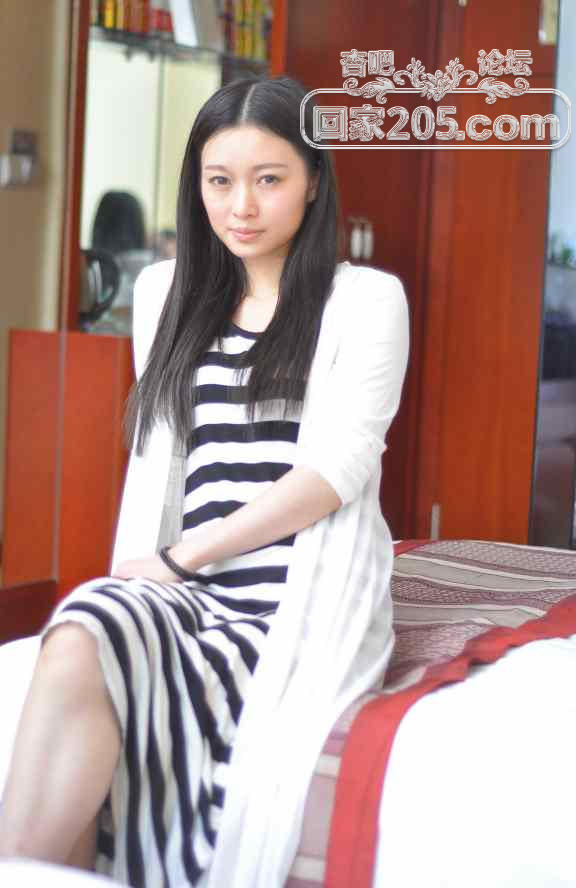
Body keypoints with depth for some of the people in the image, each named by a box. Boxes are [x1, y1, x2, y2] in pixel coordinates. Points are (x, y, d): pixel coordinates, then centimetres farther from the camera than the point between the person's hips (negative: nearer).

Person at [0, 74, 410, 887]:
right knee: (80, 635, -31)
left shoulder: (366, 299, 3)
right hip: (184, 588, 4)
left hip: (305, 596, -4)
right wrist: (136, 573, 1)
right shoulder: (166, 290, 18)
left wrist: (183, 557, -9)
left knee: (85, 658, -29)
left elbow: (337, 468, -7)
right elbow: (155, 452, 16)